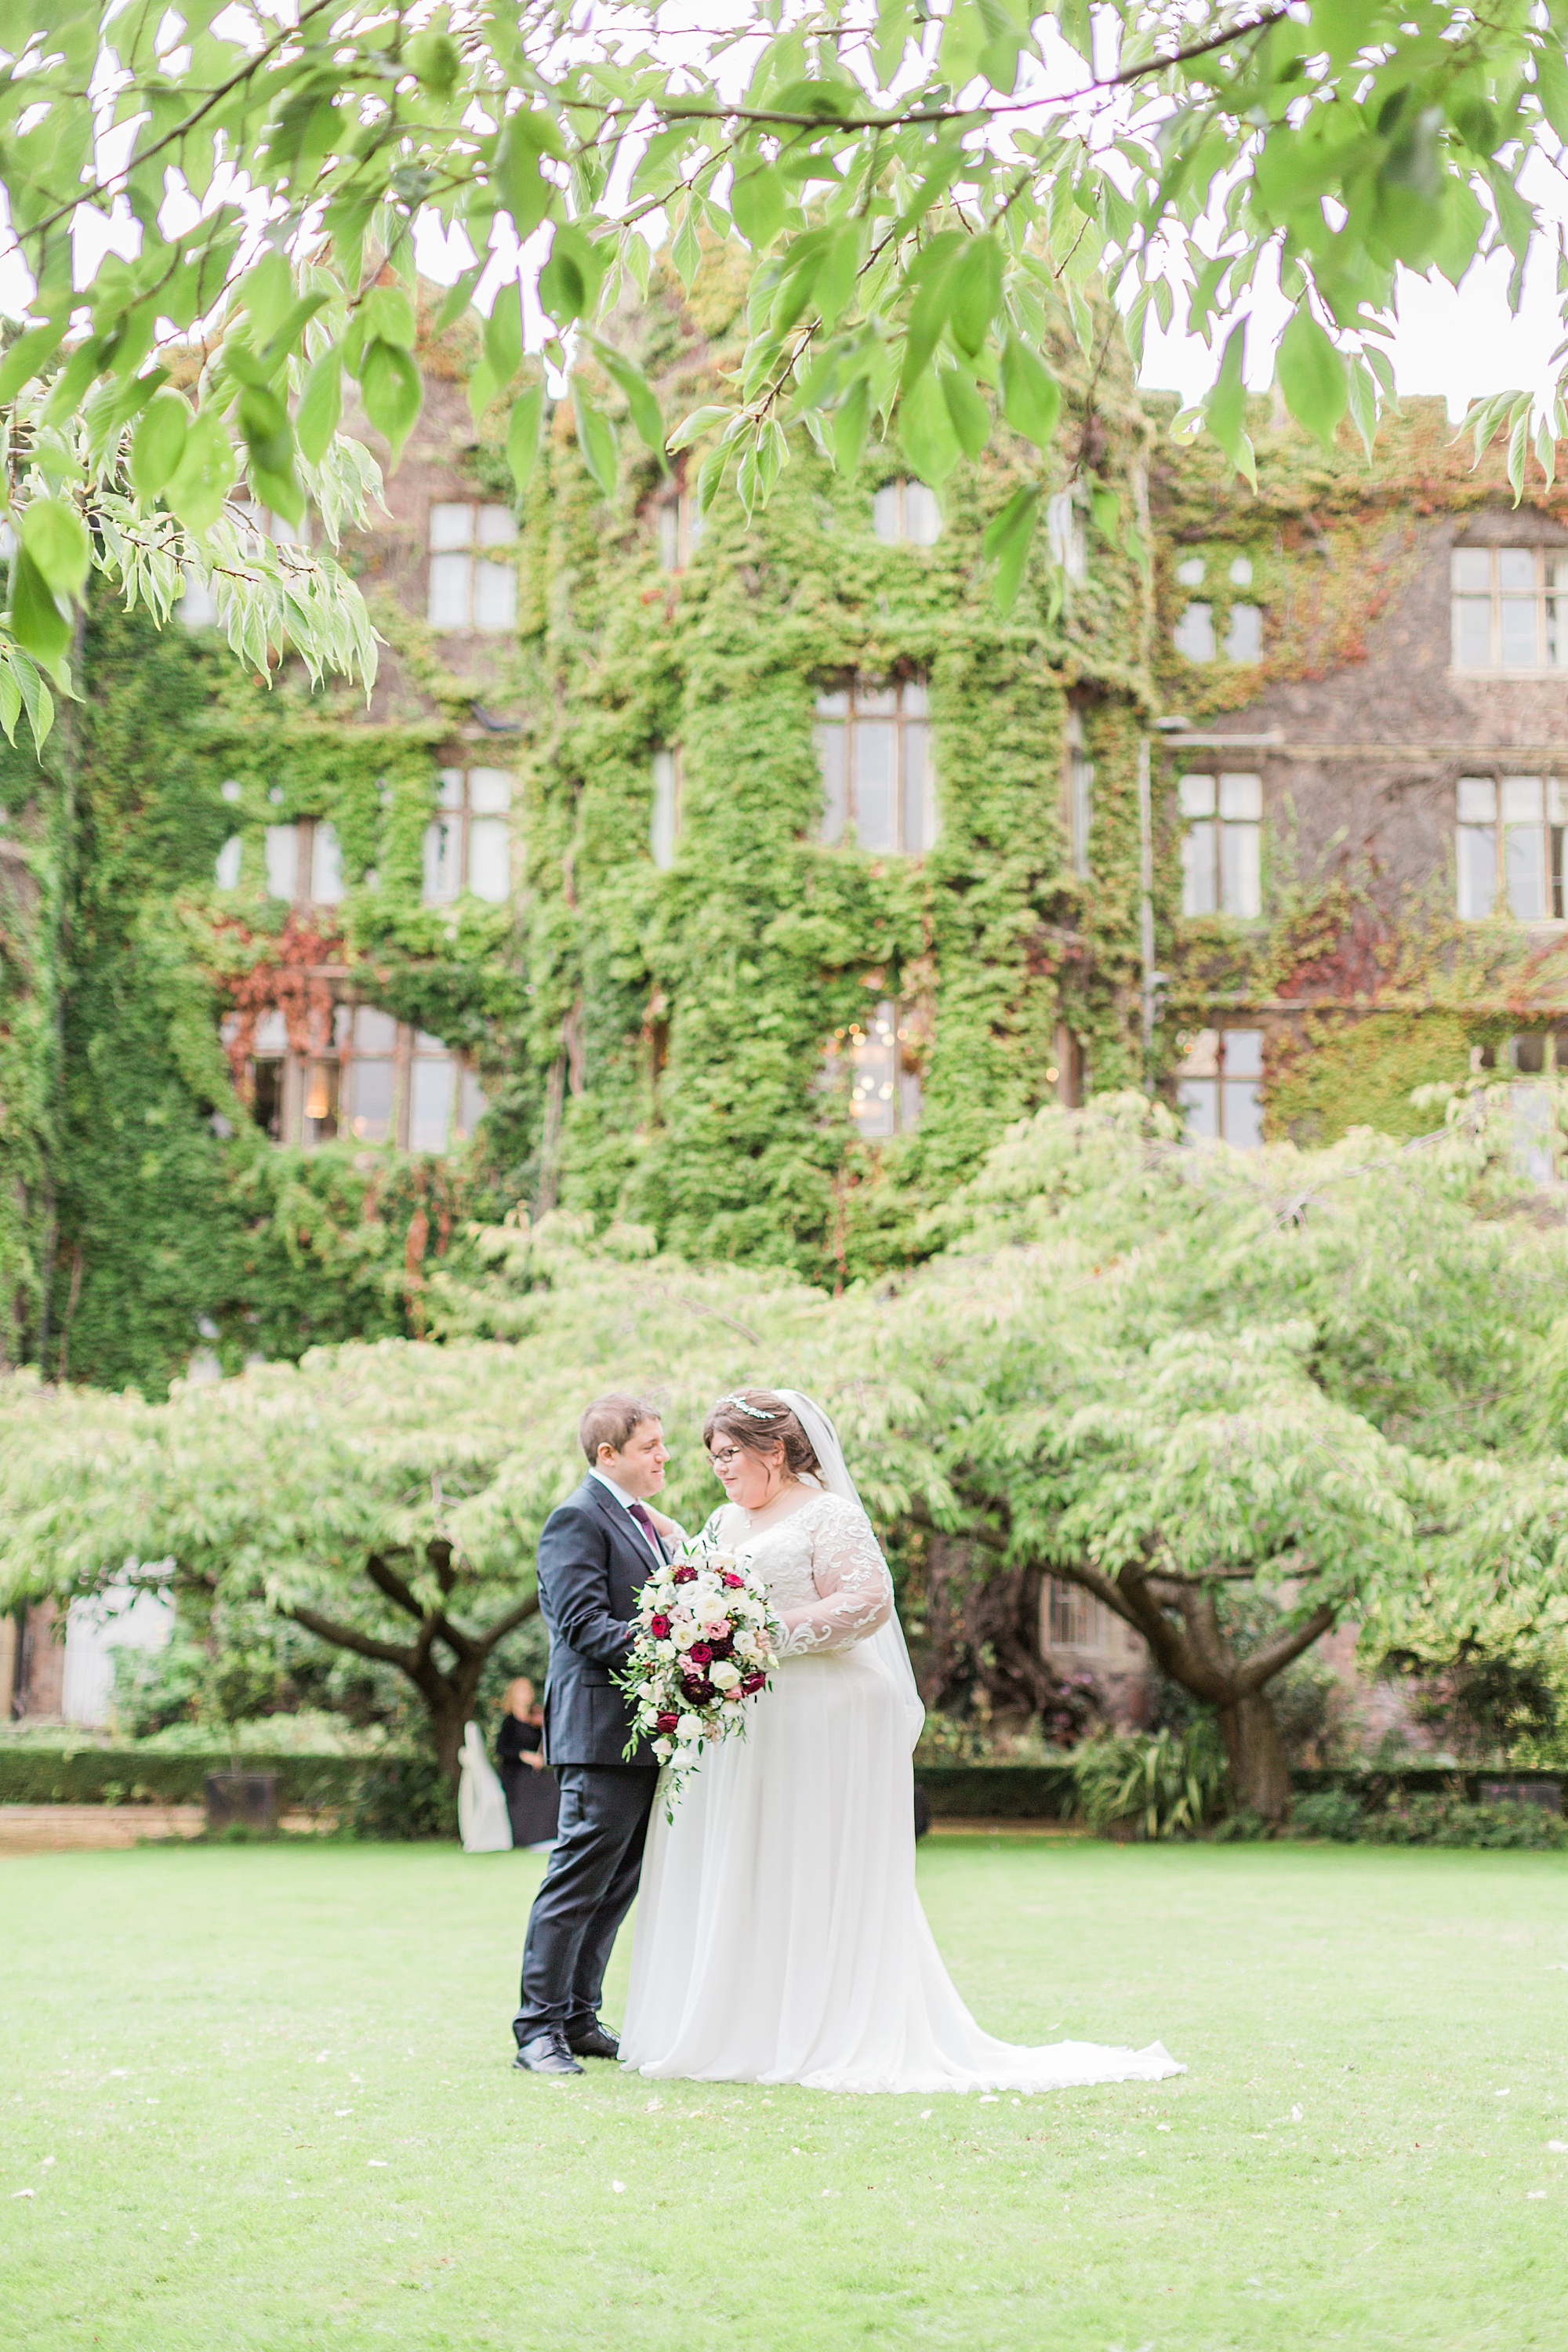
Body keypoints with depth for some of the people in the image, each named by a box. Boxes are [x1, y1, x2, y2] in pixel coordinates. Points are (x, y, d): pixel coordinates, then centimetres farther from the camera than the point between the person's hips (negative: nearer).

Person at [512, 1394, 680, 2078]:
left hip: (647, 1732, 9)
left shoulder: (643, 1522, 21)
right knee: (579, 1881, -7)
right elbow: (585, 1622, -19)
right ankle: (539, 2029, -2)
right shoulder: (577, 1519, -9)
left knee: (617, 1887, 12)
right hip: (600, 1728, -9)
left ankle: (578, 2020, 19)